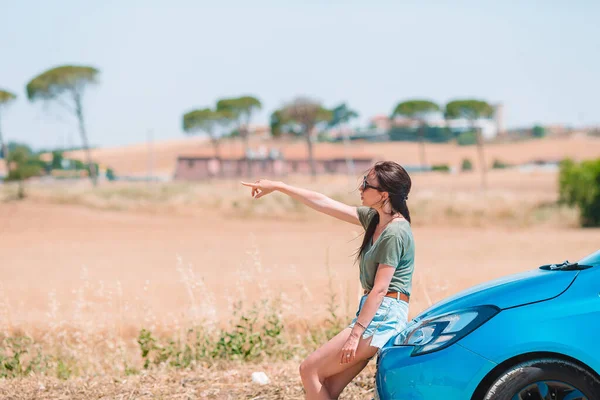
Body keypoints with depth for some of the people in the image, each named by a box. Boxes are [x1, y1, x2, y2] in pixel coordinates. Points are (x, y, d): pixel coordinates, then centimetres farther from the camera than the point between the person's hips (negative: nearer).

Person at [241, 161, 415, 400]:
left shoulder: (395, 233, -16)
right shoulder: (374, 218, 10)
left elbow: (380, 289, -19)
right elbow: (323, 203, 15)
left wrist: (355, 333, -19)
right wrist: (277, 187, 16)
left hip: (382, 318, -9)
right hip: (375, 314, 9)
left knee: (310, 370, -6)